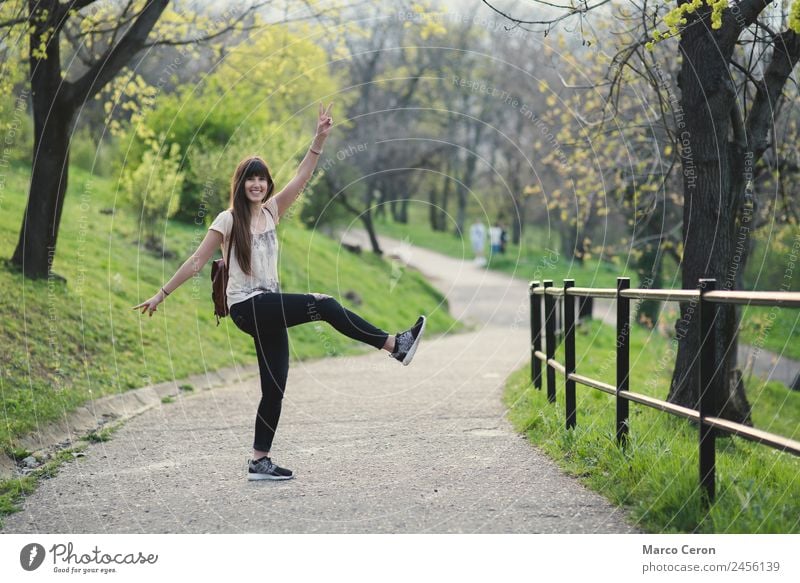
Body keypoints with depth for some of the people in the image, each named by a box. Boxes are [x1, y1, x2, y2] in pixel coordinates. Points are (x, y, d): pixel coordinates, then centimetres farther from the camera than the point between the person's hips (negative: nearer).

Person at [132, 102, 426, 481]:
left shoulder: (272, 211, 11)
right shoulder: (228, 220, -4)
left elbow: (302, 177, 3)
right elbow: (197, 261, -1)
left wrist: (320, 139, -7)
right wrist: (161, 294, -1)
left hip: (269, 310, 7)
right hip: (248, 307, -7)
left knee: (275, 387, 5)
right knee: (323, 305, -22)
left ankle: (260, 461, 10)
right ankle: (396, 345, -20)